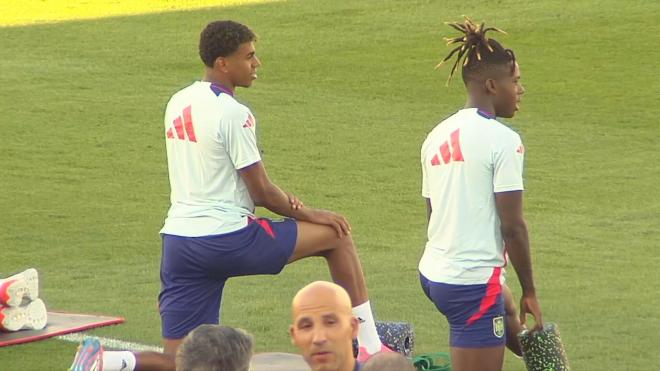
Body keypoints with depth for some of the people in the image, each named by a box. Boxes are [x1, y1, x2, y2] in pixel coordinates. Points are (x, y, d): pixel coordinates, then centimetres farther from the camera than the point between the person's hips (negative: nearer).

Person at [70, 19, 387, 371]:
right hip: (227, 239, -7)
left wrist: (277, 198, 12)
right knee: (336, 233, 10)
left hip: (178, 238, 7)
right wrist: (310, 215, 9)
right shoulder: (232, 113, -12)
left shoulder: (178, 102, 12)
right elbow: (261, 191, -8)